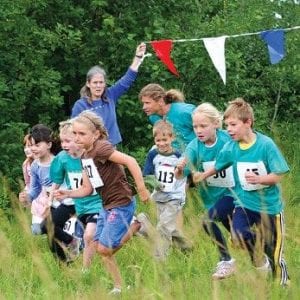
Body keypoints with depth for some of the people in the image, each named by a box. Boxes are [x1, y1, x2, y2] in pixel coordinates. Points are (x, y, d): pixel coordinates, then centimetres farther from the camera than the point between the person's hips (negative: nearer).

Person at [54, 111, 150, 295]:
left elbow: (130, 161, -28)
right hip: (107, 205, 9)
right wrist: (67, 194, -3)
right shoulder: (85, 156, 10)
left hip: (121, 205, -9)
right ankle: (118, 287, 19)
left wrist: (142, 189, -29)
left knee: (104, 249, -9)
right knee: (99, 247, 9)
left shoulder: (101, 148, -19)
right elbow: (87, 189, 13)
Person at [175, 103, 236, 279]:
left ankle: (226, 261, -8)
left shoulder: (228, 138, -19)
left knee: (208, 221, -24)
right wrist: (180, 169, -47)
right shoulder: (194, 147, -15)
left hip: (231, 192, -4)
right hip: (212, 196, 4)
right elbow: (180, 175, -25)